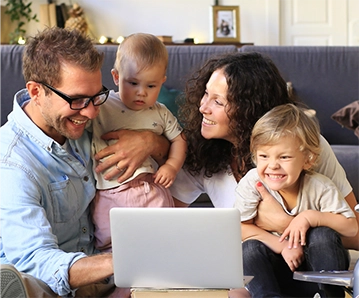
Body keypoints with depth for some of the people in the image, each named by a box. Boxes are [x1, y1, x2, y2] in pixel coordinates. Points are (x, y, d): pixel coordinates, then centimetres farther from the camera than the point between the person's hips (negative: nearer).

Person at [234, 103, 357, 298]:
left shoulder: (320, 187, -18)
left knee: (322, 233, -27)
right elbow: (241, 228, -13)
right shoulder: (252, 182, -17)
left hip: (316, 262, 0)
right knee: (251, 248, -27)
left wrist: (310, 217, -28)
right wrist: (282, 245, -22)